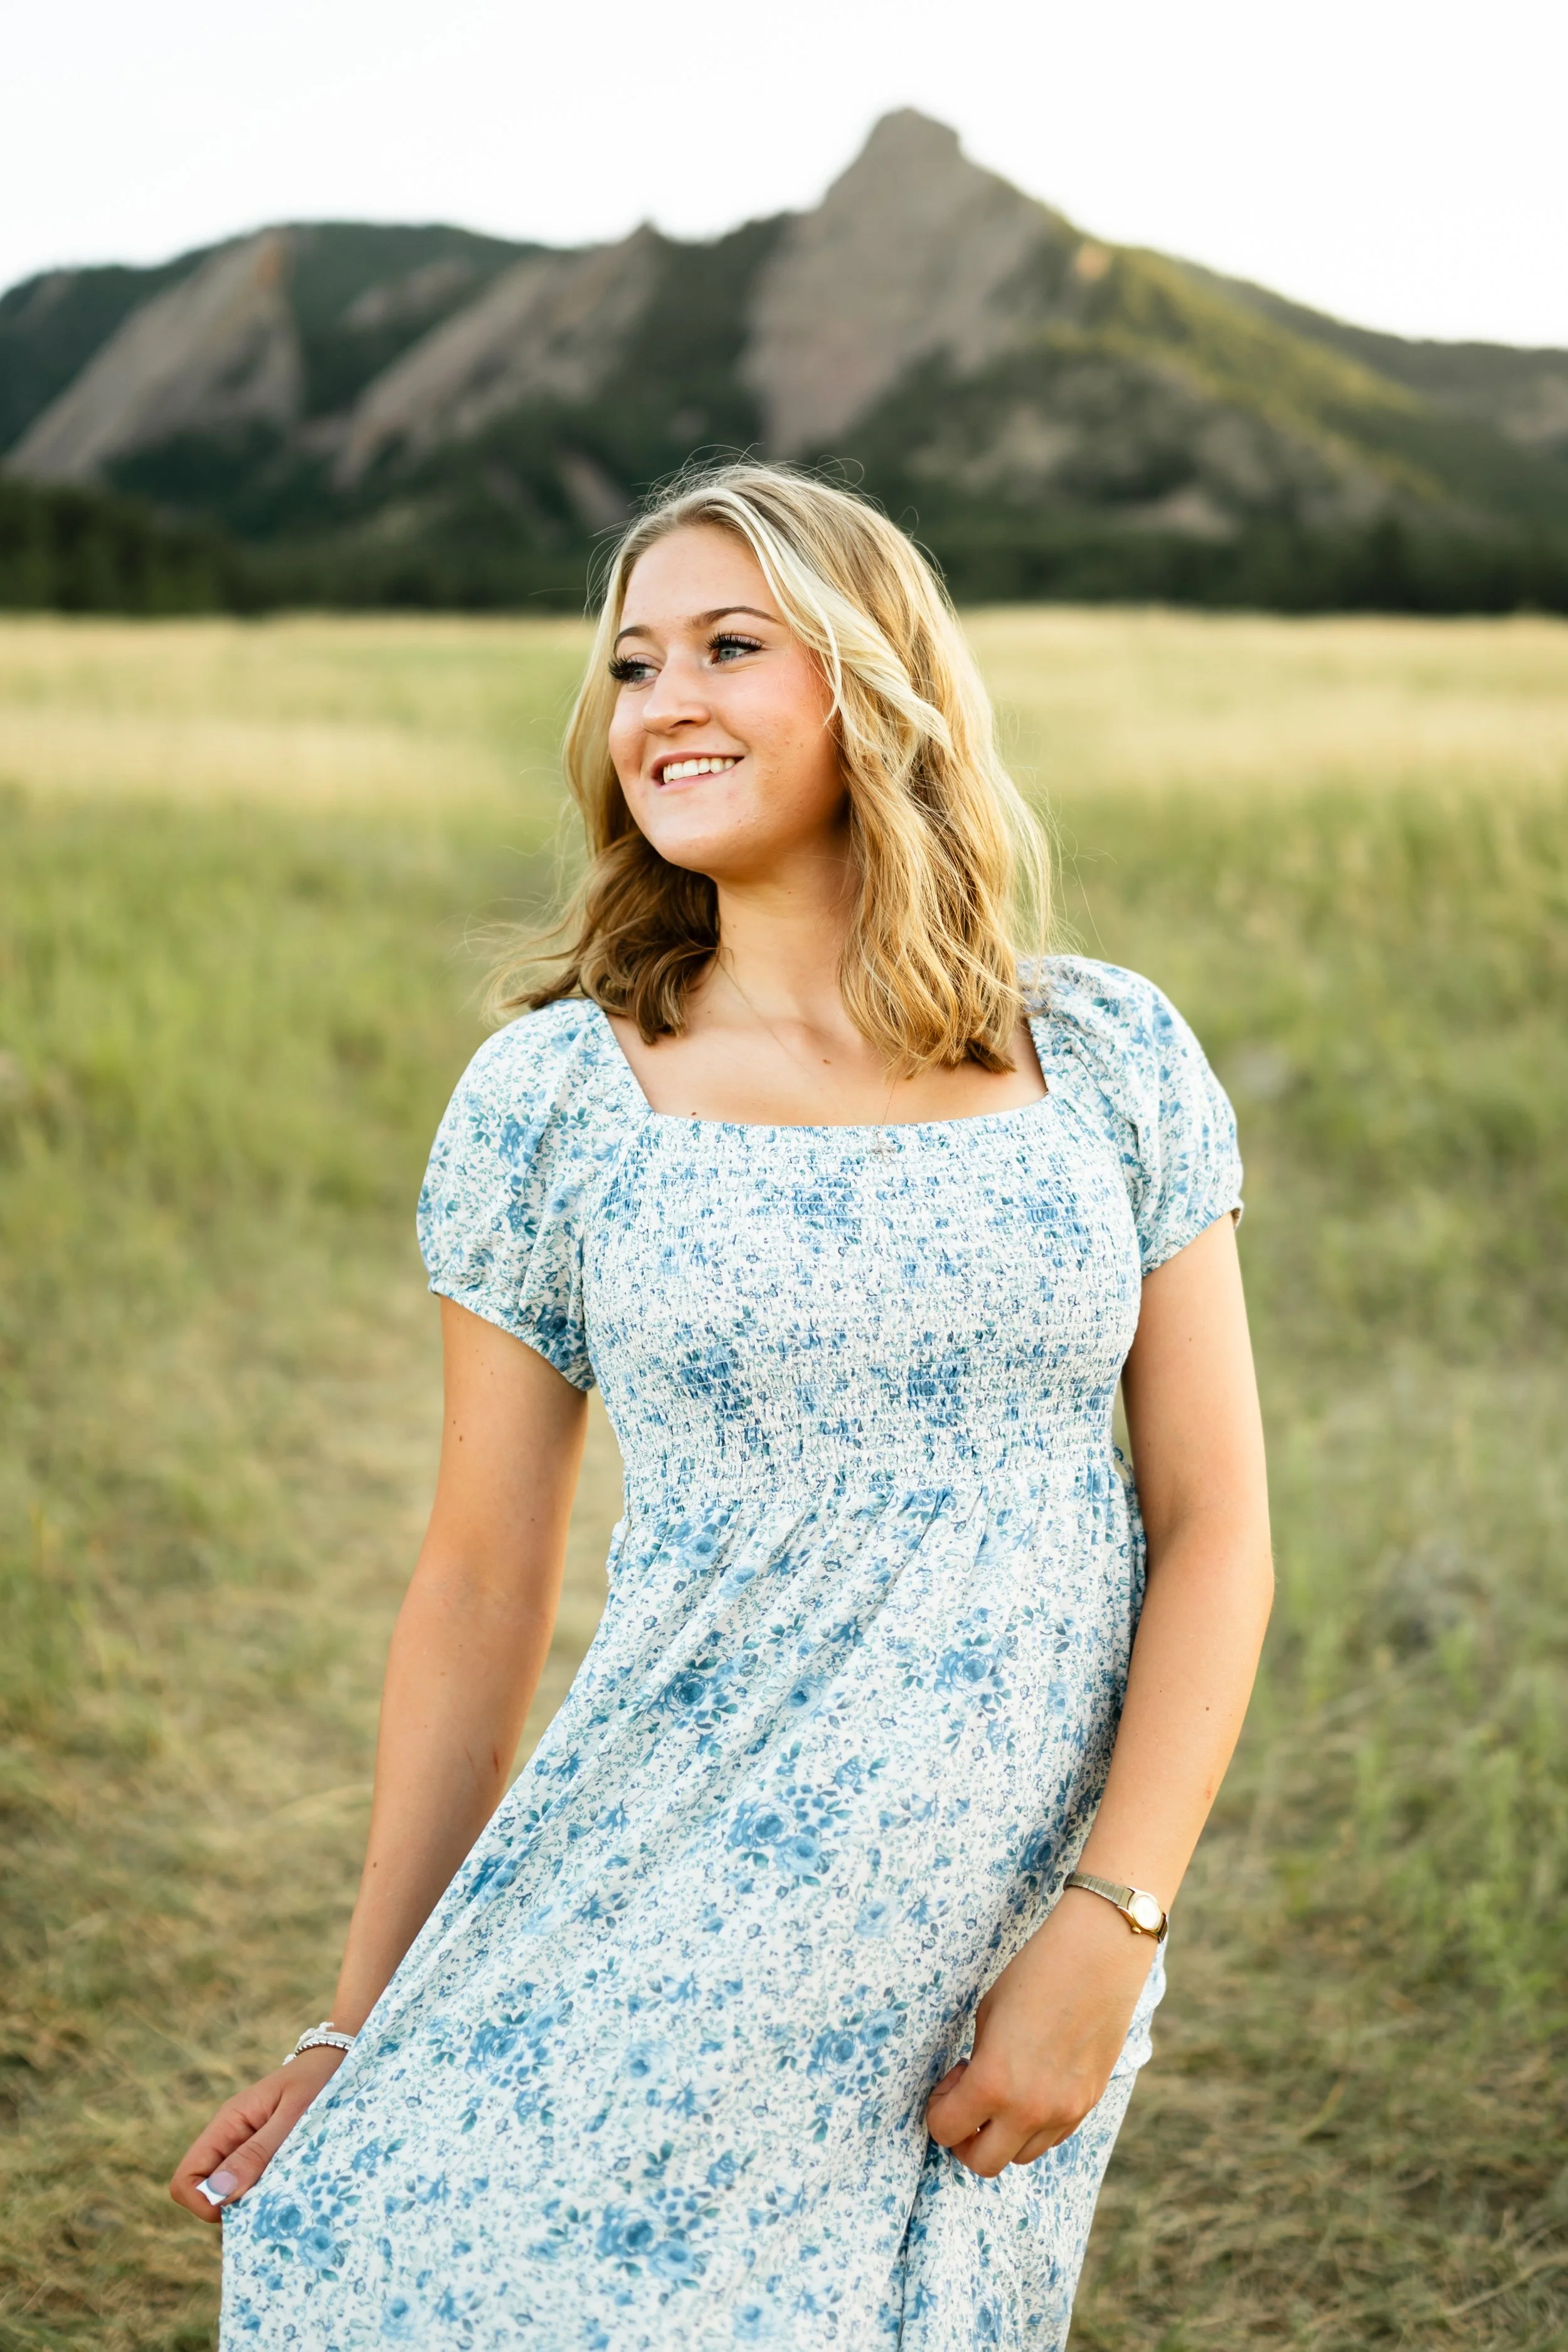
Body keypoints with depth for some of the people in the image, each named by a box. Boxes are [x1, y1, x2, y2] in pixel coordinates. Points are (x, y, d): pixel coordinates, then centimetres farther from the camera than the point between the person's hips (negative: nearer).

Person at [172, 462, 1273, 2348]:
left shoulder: (1113, 1061, 2)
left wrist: (1110, 1929, -9)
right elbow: (479, 1582, 3)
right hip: (681, 1904, 0)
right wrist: (367, 2036, 5)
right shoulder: (549, 1098, 0)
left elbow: (1215, 1524, 1)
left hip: (1035, 1913, 0)